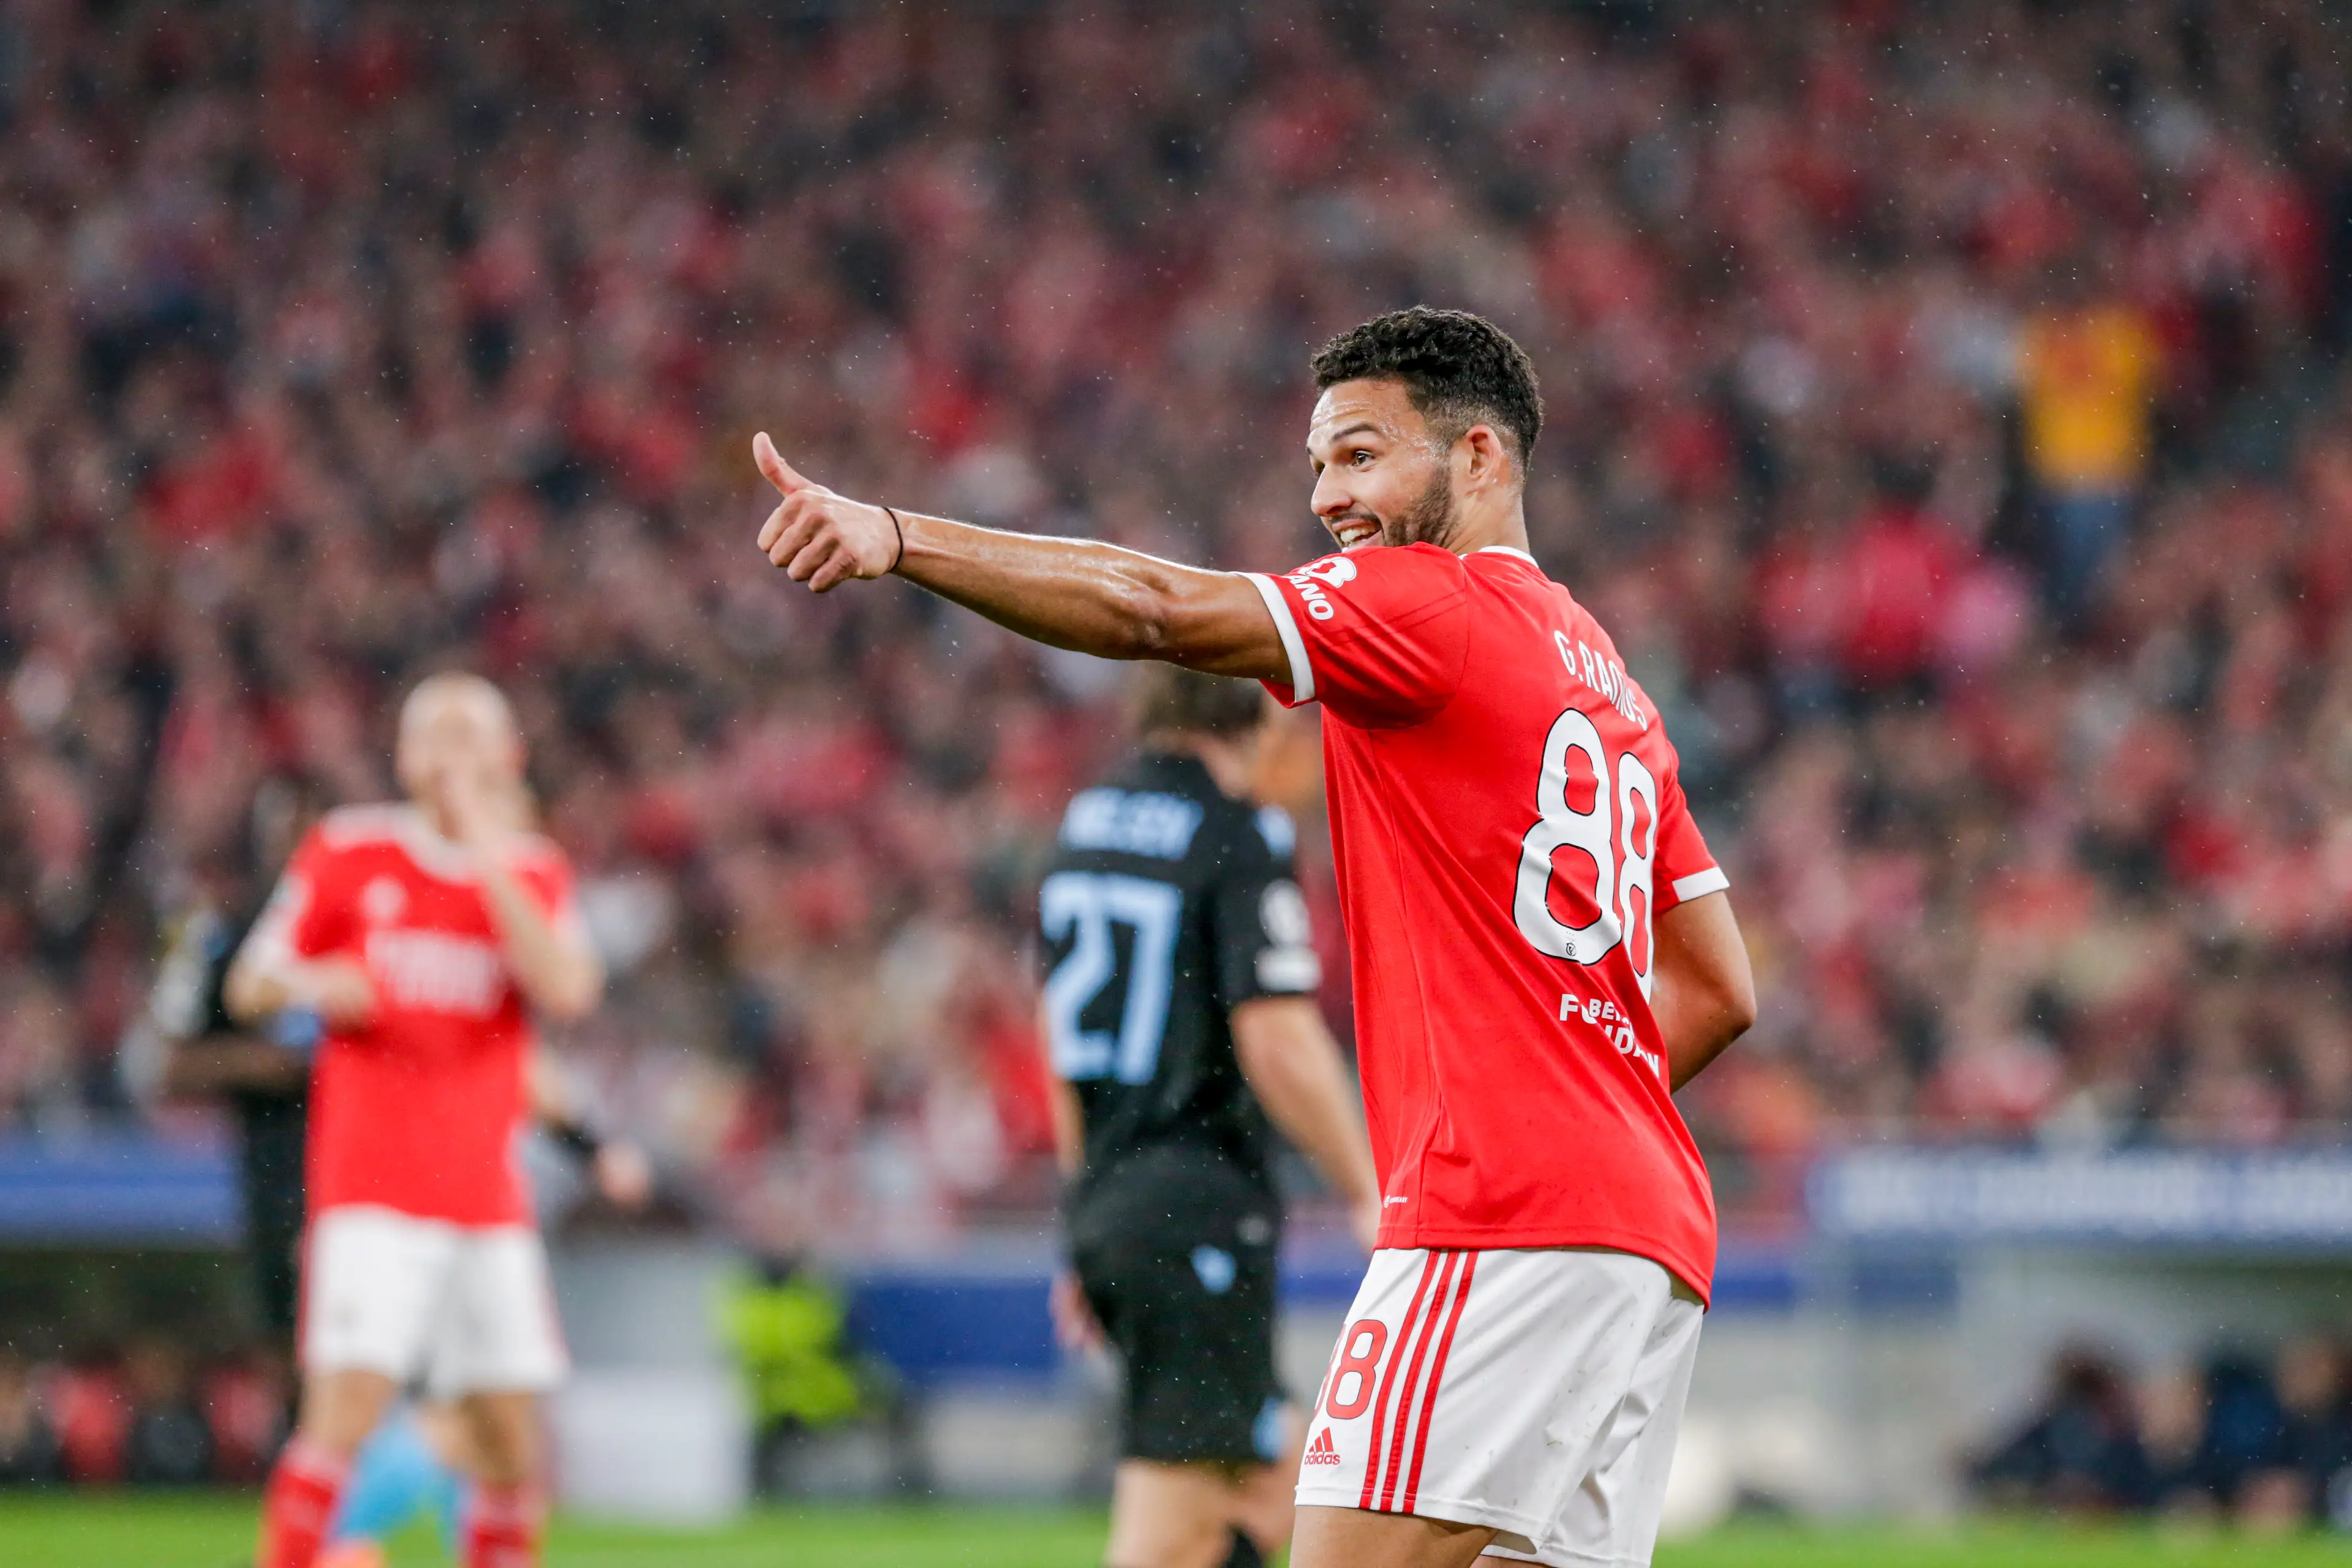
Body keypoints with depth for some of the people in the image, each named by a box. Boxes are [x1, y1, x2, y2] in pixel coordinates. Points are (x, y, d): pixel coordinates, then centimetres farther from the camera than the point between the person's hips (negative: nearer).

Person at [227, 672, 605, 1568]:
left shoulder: (534, 873, 9)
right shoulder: (347, 852, 4)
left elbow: (565, 989, -10)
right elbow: (249, 985, 9)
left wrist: (486, 854, -12)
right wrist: (309, 983, -13)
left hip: (490, 1205, 3)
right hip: (372, 1192, -3)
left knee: (514, 1451, 3)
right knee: (346, 1411, -17)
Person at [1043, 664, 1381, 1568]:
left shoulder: (1086, 824, 13)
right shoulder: (1240, 840, -11)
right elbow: (1277, 1044, -18)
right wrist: (1370, 1196, -8)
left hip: (1108, 1197, 8)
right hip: (1203, 1208, -8)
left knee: (1273, 1489, 18)